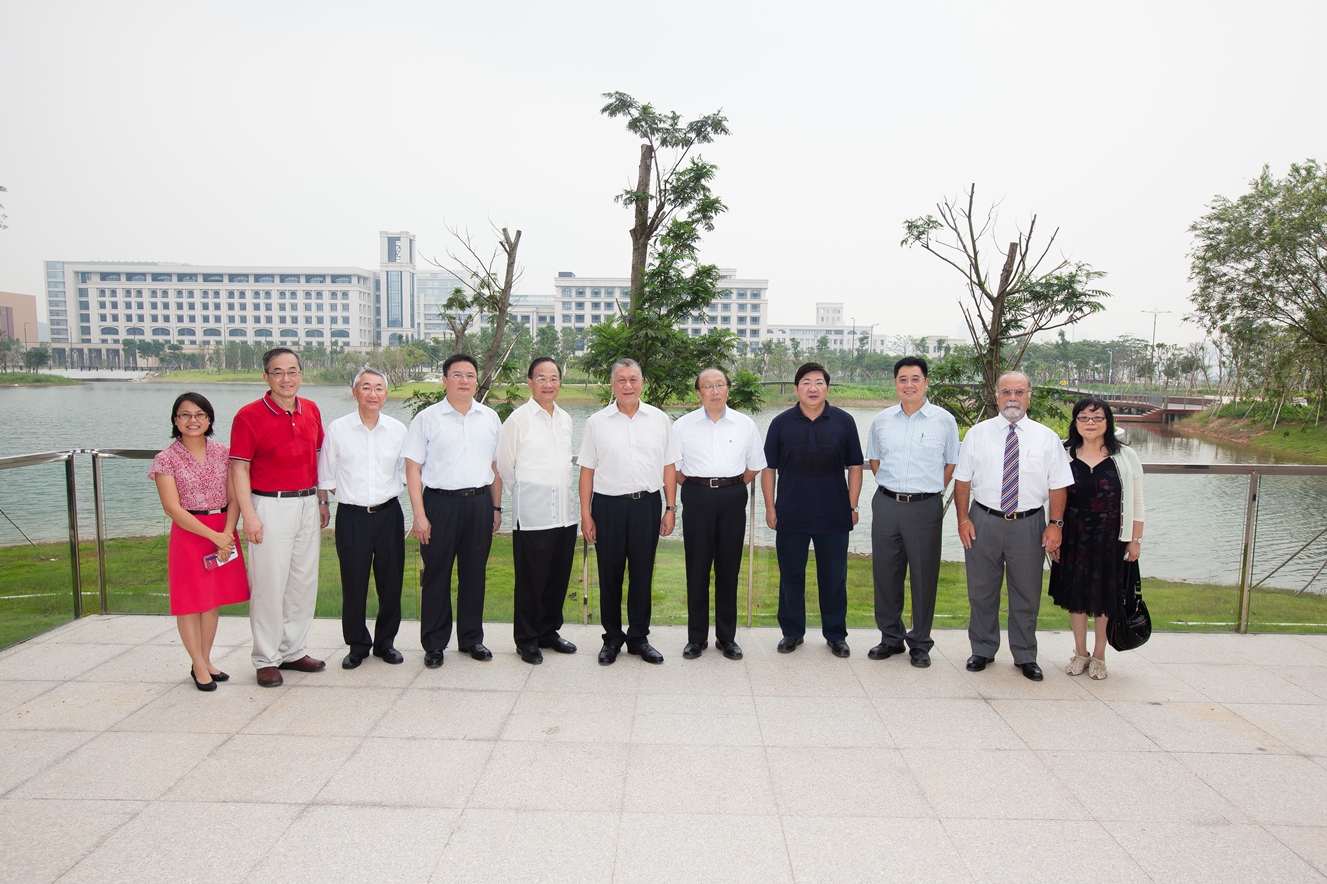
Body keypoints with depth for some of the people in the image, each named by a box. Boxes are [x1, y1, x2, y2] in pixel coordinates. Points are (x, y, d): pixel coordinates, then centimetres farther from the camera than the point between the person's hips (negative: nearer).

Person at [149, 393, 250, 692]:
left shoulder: (222, 453, 5)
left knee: (213, 601, 11)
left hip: (224, 533, 3)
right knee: (190, 602, 3)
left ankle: (207, 661, 23)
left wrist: (226, 535, -14)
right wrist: (213, 536, -16)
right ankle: (198, 666, 14)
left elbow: (234, 498, 1)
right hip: (189, 533, -3)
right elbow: (172, 508, -11)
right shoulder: (167, 459, -5)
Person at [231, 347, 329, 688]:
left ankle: (294, 650, 24)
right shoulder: (249, 416, -8)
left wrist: (322, 501, 14)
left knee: (304, 582, 11)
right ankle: (266, 659, 13)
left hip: (308, 504, 5)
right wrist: (249, 516, -15)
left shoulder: (311, 411, 7)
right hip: (271, 506, -5)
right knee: (269, 584, 0)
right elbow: (240, 469, -9)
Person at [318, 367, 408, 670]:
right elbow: (327, 477, 6)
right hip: (352, 516, -1)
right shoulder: (337, 429, 0)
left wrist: (387, 492, 4)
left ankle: (385, 641, 25)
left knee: (391, 582, 7)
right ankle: (357, 645, 21)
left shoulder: (398, 429, 3)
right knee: (353, 585, 4)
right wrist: (350, 494, 2)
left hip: (389, 514, 1)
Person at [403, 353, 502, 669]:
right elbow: (413, 469, -3)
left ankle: (471, 638, 25)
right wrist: (419, 515, -10)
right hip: (440, 502, -3)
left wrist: (496, 507, 12)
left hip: (480, 502, 3)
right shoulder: (427, 418, 0)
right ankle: (434, 644, 16)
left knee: (474, 574, 10)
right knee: (437, 575, 4)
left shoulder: (490, 418, 10)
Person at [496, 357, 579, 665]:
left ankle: (549, 631, 28)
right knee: (531, 579, 2)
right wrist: (525, 492, 9)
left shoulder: (565, 419, 12)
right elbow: (504, 465, 0)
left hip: (565, 510, 6)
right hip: (532, 514, -6)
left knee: (559, 576, 12)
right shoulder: (518, 419, -6)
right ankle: (526, 639, 16)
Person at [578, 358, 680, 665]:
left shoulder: (659, 420, 5)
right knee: (610, 575, 8)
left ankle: (639, 638, 21)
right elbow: (587, 470, 3)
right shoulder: (597, 422, 3)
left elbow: (669, 467, 7)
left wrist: (670, 508, 3)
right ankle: (612, 638, 22)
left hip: (647, 504, 1)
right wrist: (585, 513, 0)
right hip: (608, 505, 0)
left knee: (642, 574, 8)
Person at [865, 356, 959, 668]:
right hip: (886, 504, 3)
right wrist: (892, 486, 11)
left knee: (924, 575, 5)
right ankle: (891, 638, 25)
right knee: (885, 572, 9)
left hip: (925, 507, -3)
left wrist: (929, 490, 4)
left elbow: (951, 463, 6)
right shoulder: (882, 420, 6)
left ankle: (920, 644, 19)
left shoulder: (944, 420, -1)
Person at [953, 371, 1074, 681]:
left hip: (1028, 525, 0)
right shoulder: (978, 434, 3)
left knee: (1027, 594, 10)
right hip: (983, 521, 0)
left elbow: (1058, 485, 1)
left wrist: (1055, 524, -7)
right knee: (982, 591, 10)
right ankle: (982, 650, 27)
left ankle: (1025, 656, 26)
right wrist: (963, 519, -5)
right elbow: (962, 480, 3)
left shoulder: (1046, 437, 3)